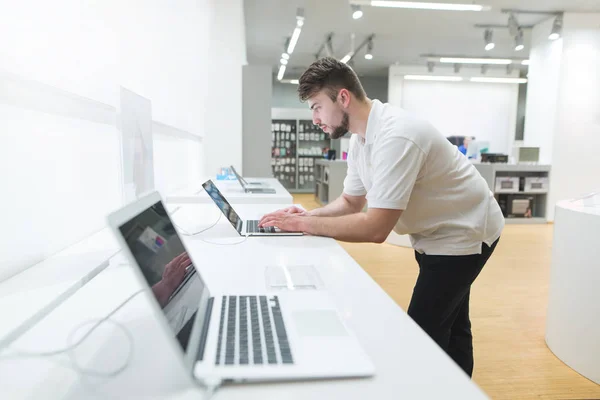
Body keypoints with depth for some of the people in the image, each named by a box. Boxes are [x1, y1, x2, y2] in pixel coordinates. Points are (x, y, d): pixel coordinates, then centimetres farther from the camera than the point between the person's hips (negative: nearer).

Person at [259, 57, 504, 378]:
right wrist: (308, 215, -12)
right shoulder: (360, 139, -3)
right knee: (449, 327, 22)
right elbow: (351, 201, 6)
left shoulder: (395, 136, -33)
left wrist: (304, 224, -29)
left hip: (463, 233, -9)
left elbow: (376, 228, -36)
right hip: (438, 233, 9)